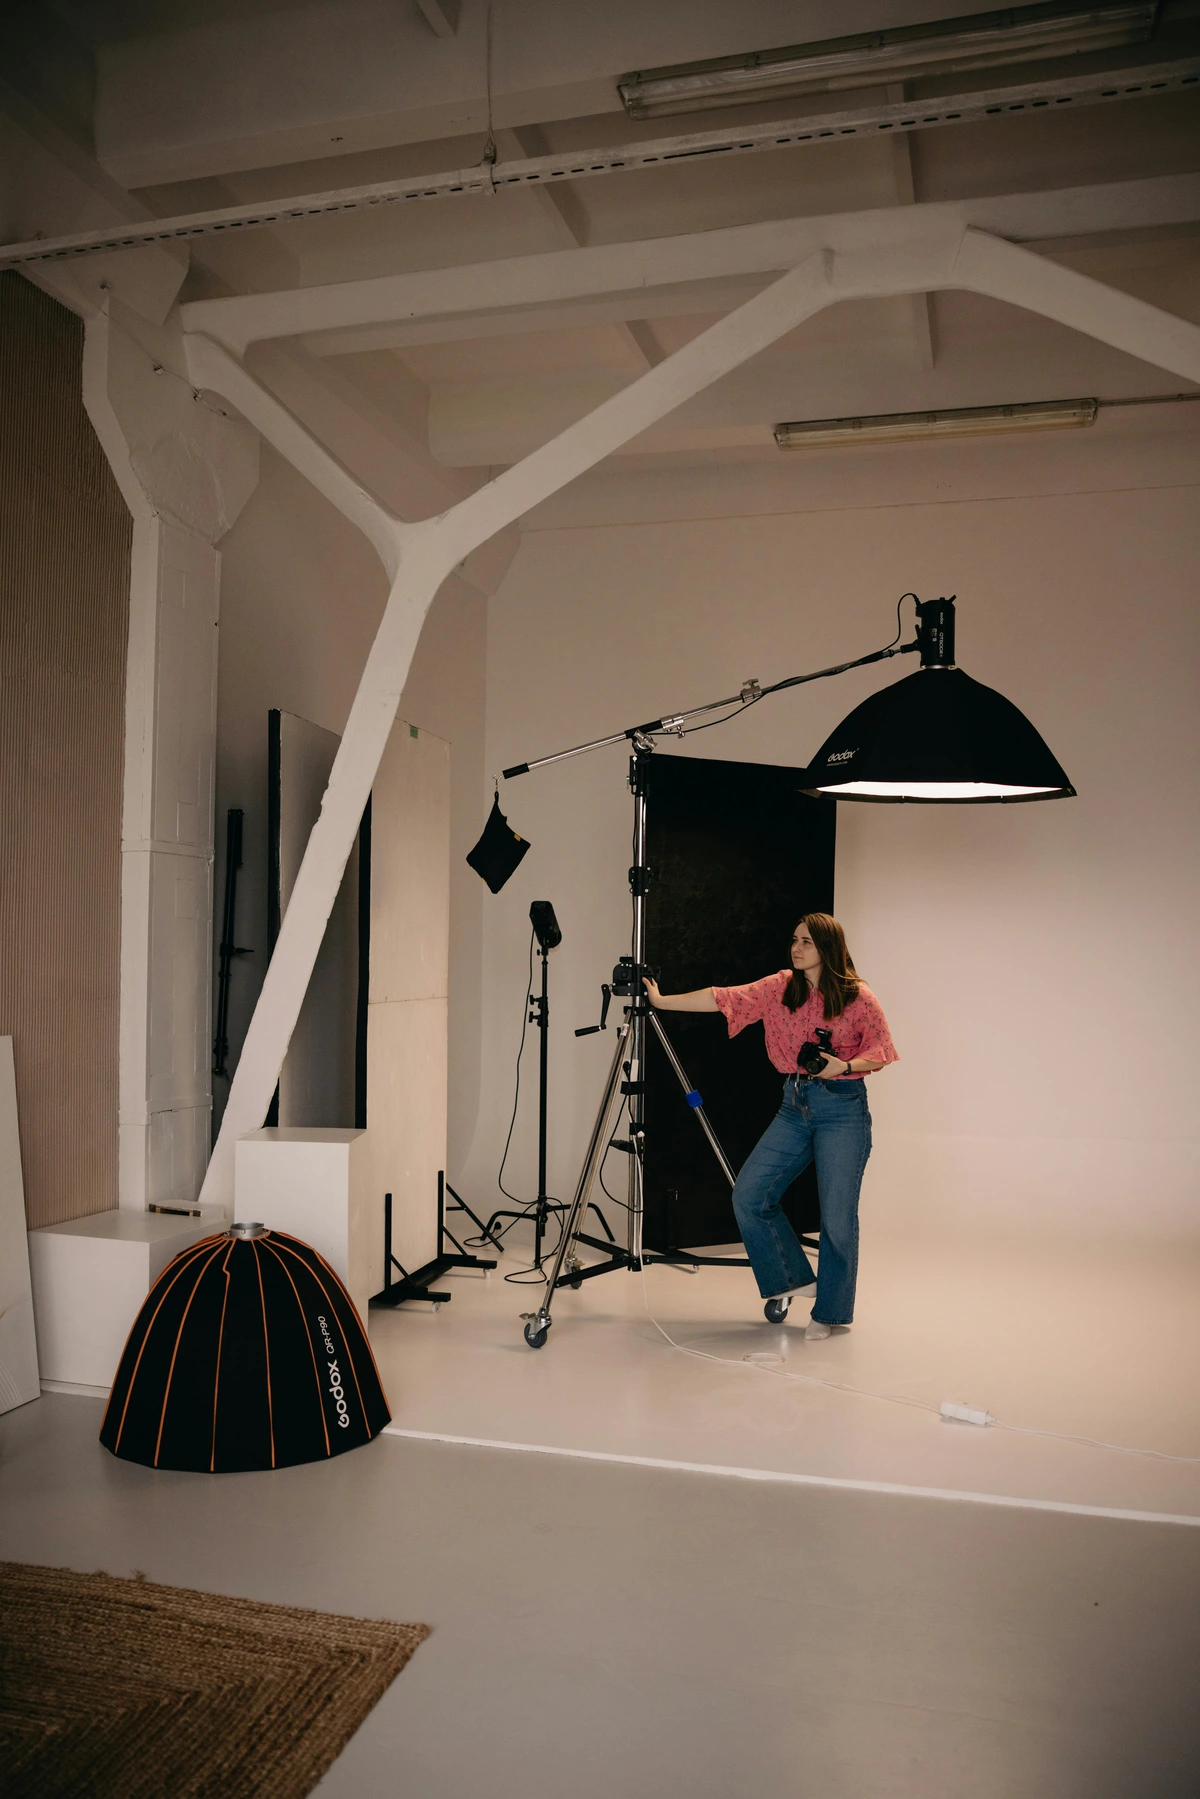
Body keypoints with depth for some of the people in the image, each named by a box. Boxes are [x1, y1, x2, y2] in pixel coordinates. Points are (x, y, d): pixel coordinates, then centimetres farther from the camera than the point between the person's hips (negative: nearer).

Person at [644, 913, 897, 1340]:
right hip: (795, 1104, 5)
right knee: (748, 1194, -3)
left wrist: (843, 1064, -20)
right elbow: (726, 998, -4)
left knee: (837, 1216, -2)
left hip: (843, 1106, -4)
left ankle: (830, 1311, 16)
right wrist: (661, 1001, -10)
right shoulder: (780, 987, 3)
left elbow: (881, 1050, -1)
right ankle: (792, 1277, 16)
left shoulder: (858, 997, -6)